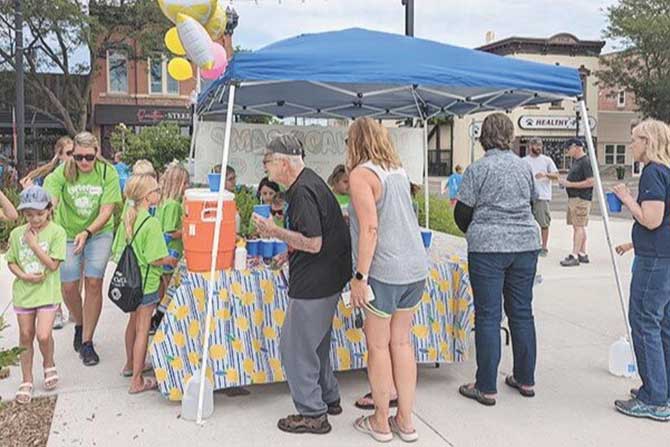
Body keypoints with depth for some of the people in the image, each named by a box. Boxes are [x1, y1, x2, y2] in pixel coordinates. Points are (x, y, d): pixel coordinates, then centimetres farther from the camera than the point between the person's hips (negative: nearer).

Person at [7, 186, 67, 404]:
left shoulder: (56, 232, -10)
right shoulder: (17, 234, 1)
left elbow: (53, 264, -14)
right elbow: (11, 262, 7)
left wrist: (33, 243, -16)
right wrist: (25, 276, -11)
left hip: (47, 292, -3)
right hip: (23, 292, 3)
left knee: (43, 335, -13)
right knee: (26, 337, 11)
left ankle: (49, 364, 20)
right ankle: (27, 381, 26)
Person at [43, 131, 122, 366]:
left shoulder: (108, 172, -14)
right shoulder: (63, 172, -14)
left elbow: (106, 211, -16)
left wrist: (87, 233, -30)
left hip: (99, 233, -1)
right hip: (68, 233, 1)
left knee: (94, 283, -7)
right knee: (68, 286, 1)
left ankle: (87, 342, 6)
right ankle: (79, 324, 33)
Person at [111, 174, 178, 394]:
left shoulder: (127, 218, 3)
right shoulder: (151, 223, -21)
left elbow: (116, 251, 9)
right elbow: (156, 259, -22)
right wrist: (171, 260, -4)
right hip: (146, 283, -8)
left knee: (134, 322, 24)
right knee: (143, 328, 0)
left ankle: (131, 365, 41)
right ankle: (137, 380, 6)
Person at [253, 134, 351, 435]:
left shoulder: (303, 191, -21)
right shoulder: (309, 181, 12)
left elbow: (314, 243, -24)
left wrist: (275, 232, -17)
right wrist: (288, 250, 24)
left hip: (314, 283, -11)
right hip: (328, 278, 11)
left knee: (295, 346, 0)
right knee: (316, 342, 22)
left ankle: (312, 414, 10)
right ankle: (329, 399, 36)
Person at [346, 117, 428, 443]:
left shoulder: (361, 174, -10)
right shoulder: (399, 170, 12)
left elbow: (370, 228, -18)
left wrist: (360, 276, -16)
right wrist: (352, 214, 33)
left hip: (384, 270, -7)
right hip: (415, 268, 7)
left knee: (378, 345, 7)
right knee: (401, 342, 15)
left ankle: (381, 422, 20)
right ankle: (405, 421, 23)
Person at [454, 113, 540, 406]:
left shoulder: (477, 169, -7)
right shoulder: (524, 166, 7)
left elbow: (462, 213, -4)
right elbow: (531, 202, 16)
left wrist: (474, 234, 16)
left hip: (488, 249, -5)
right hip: (526, 243, 5)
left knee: (488, 316, 1)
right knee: (522, 312, 13)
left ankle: (486, 388, 7)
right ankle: (525, 379, 24)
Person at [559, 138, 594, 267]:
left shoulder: (586, 162, -14)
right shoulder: (575, 160, 16)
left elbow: (590, 182, -20)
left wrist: (570, 184, -18)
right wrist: (565, 181, 6)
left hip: (581, 199, -10)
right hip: (573, 198, 10)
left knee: (578, 227, -10)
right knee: (578, 227, 13)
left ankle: (574, 256, -11)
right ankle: (582, 254, 20)